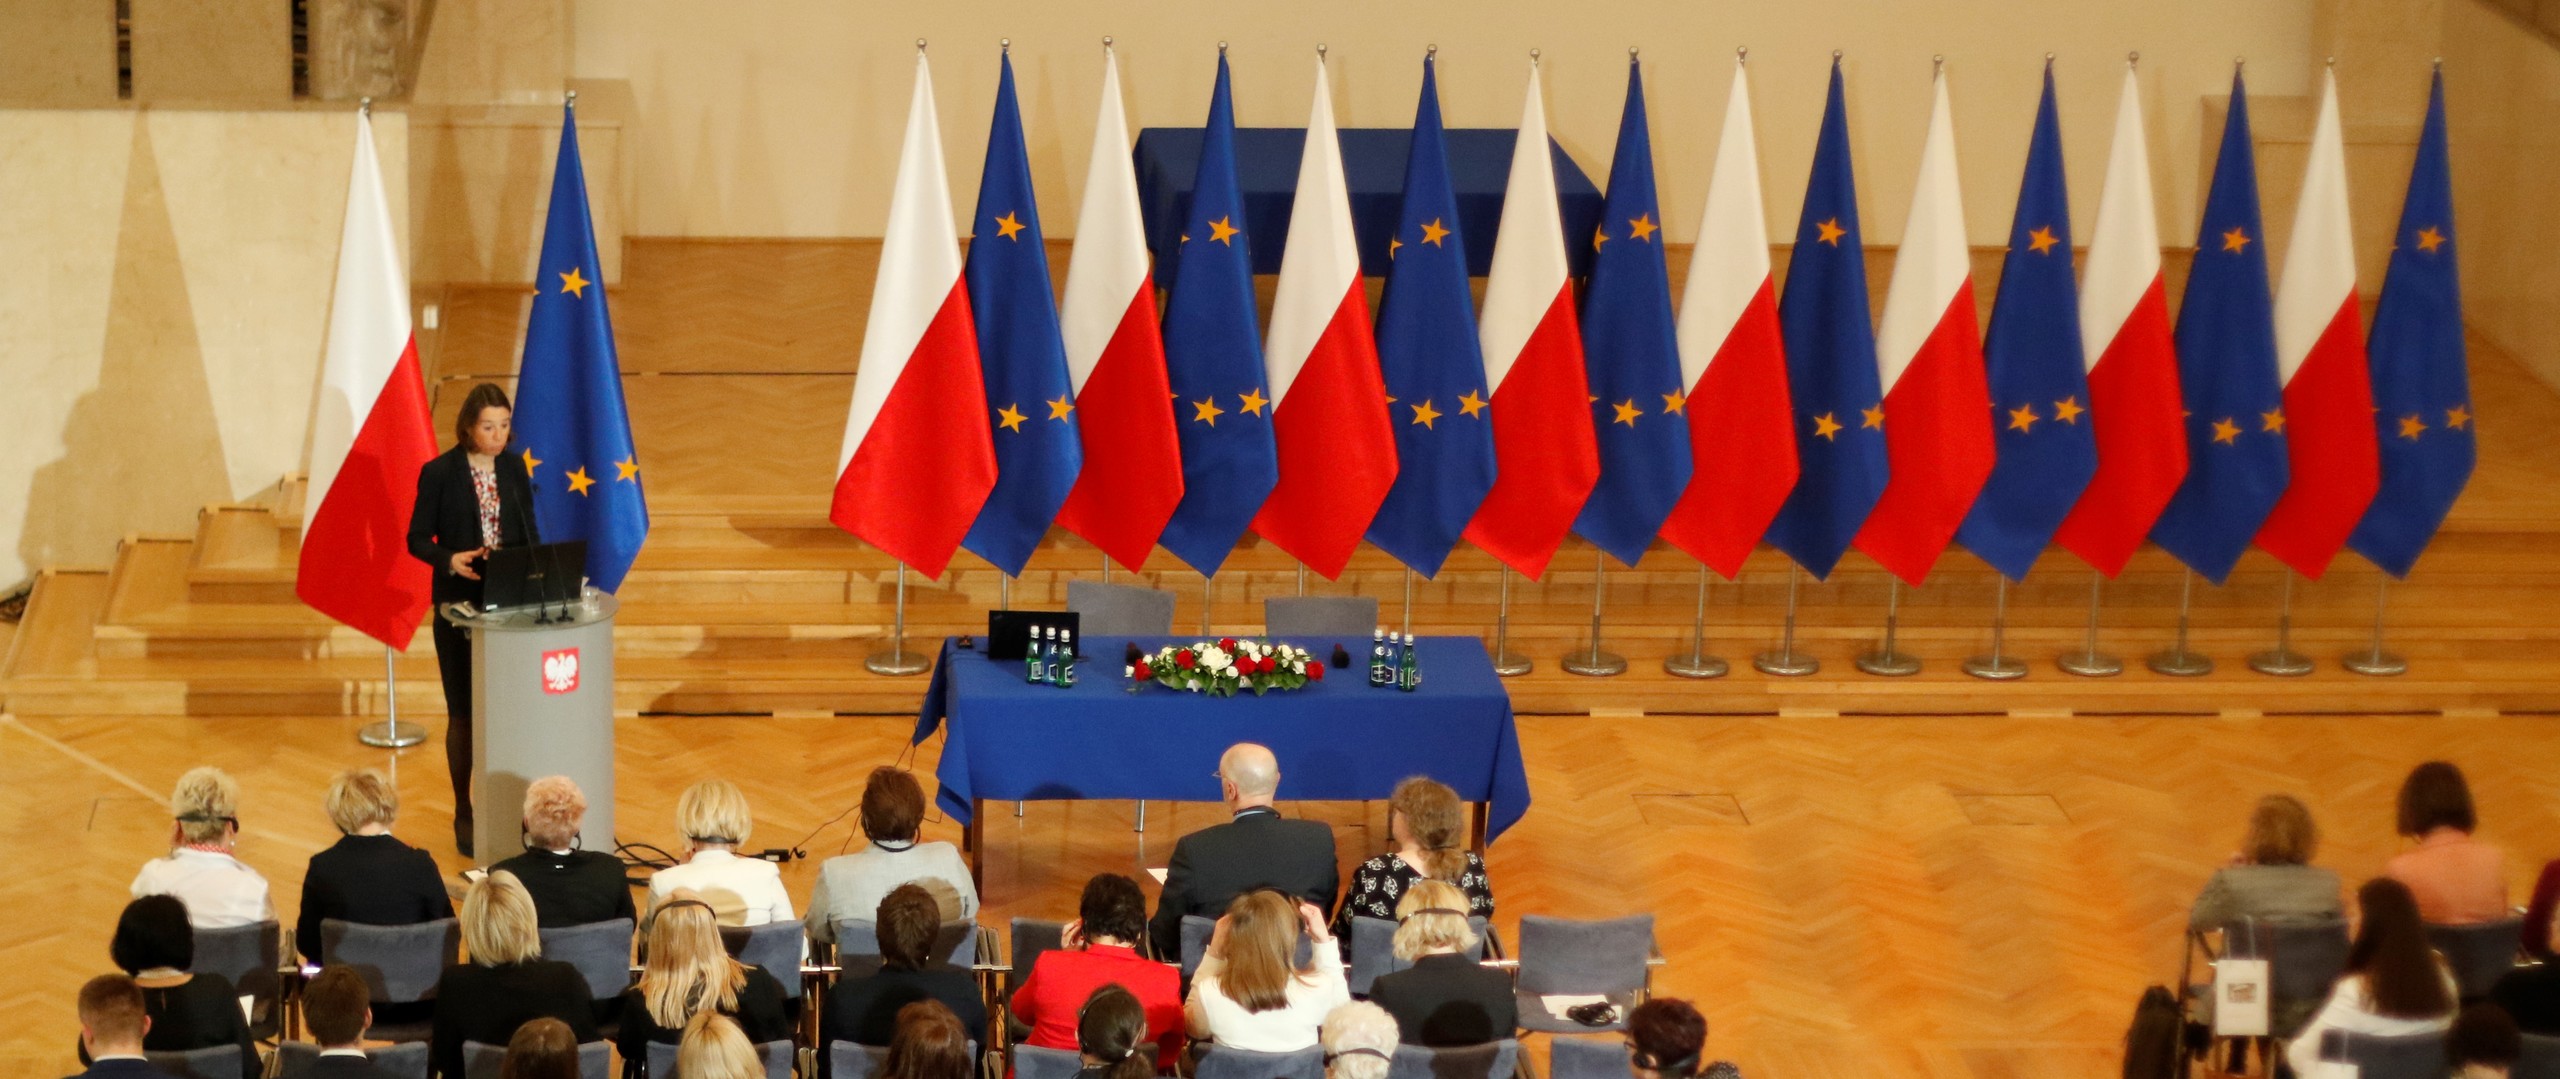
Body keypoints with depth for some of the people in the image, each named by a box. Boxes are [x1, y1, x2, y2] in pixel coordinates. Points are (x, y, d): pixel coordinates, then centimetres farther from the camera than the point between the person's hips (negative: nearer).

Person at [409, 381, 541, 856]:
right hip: (459, 607, -3)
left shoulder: (515, 467, 3)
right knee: (463, 711, 4)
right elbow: (417, 539, -6)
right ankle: (464, 814, 15)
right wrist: (451, 561, -24)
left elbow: (528, 531, 10)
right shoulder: (439, 473, -9)